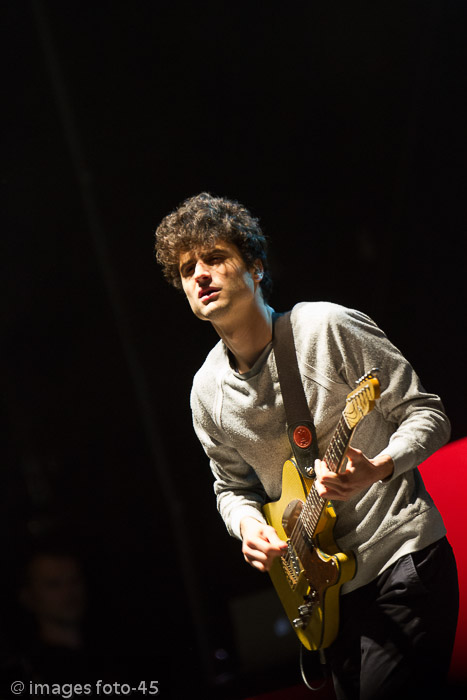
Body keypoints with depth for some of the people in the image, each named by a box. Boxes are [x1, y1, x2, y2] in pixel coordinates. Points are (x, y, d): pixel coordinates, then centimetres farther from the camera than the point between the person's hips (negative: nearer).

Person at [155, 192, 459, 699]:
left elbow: (426, 413, -6)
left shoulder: (326, 329, -11)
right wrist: (248, 525, -3)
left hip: (404, 560, -6)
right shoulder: (208, 393, 5)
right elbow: (232, 485, 19)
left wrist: (377, 468, -24)